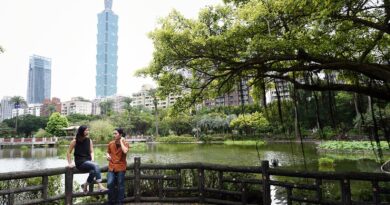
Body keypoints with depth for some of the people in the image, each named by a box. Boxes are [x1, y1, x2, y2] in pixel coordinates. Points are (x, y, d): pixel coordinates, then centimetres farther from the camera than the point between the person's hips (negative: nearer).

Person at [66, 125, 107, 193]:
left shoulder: (89, 140, 8)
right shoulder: (75, 141, -3)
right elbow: (68, 152, 1)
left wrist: (92, 159, -6)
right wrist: (70, 163, -4)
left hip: (88, 162, 4)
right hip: (80, 163, -4)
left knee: (93, 171, -30)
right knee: (96, 166, -31)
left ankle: (85, 185, 0)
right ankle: (100, 186, -32)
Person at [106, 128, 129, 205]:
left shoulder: (125, 143, -7)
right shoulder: (110, 143, 3)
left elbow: (125, 151, -28)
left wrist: (121, 141, -18)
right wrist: (107, 155, -3)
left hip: (121, 167, -2)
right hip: (111, 167, 2)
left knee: (120, 185, 5)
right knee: (110, 184, -9)